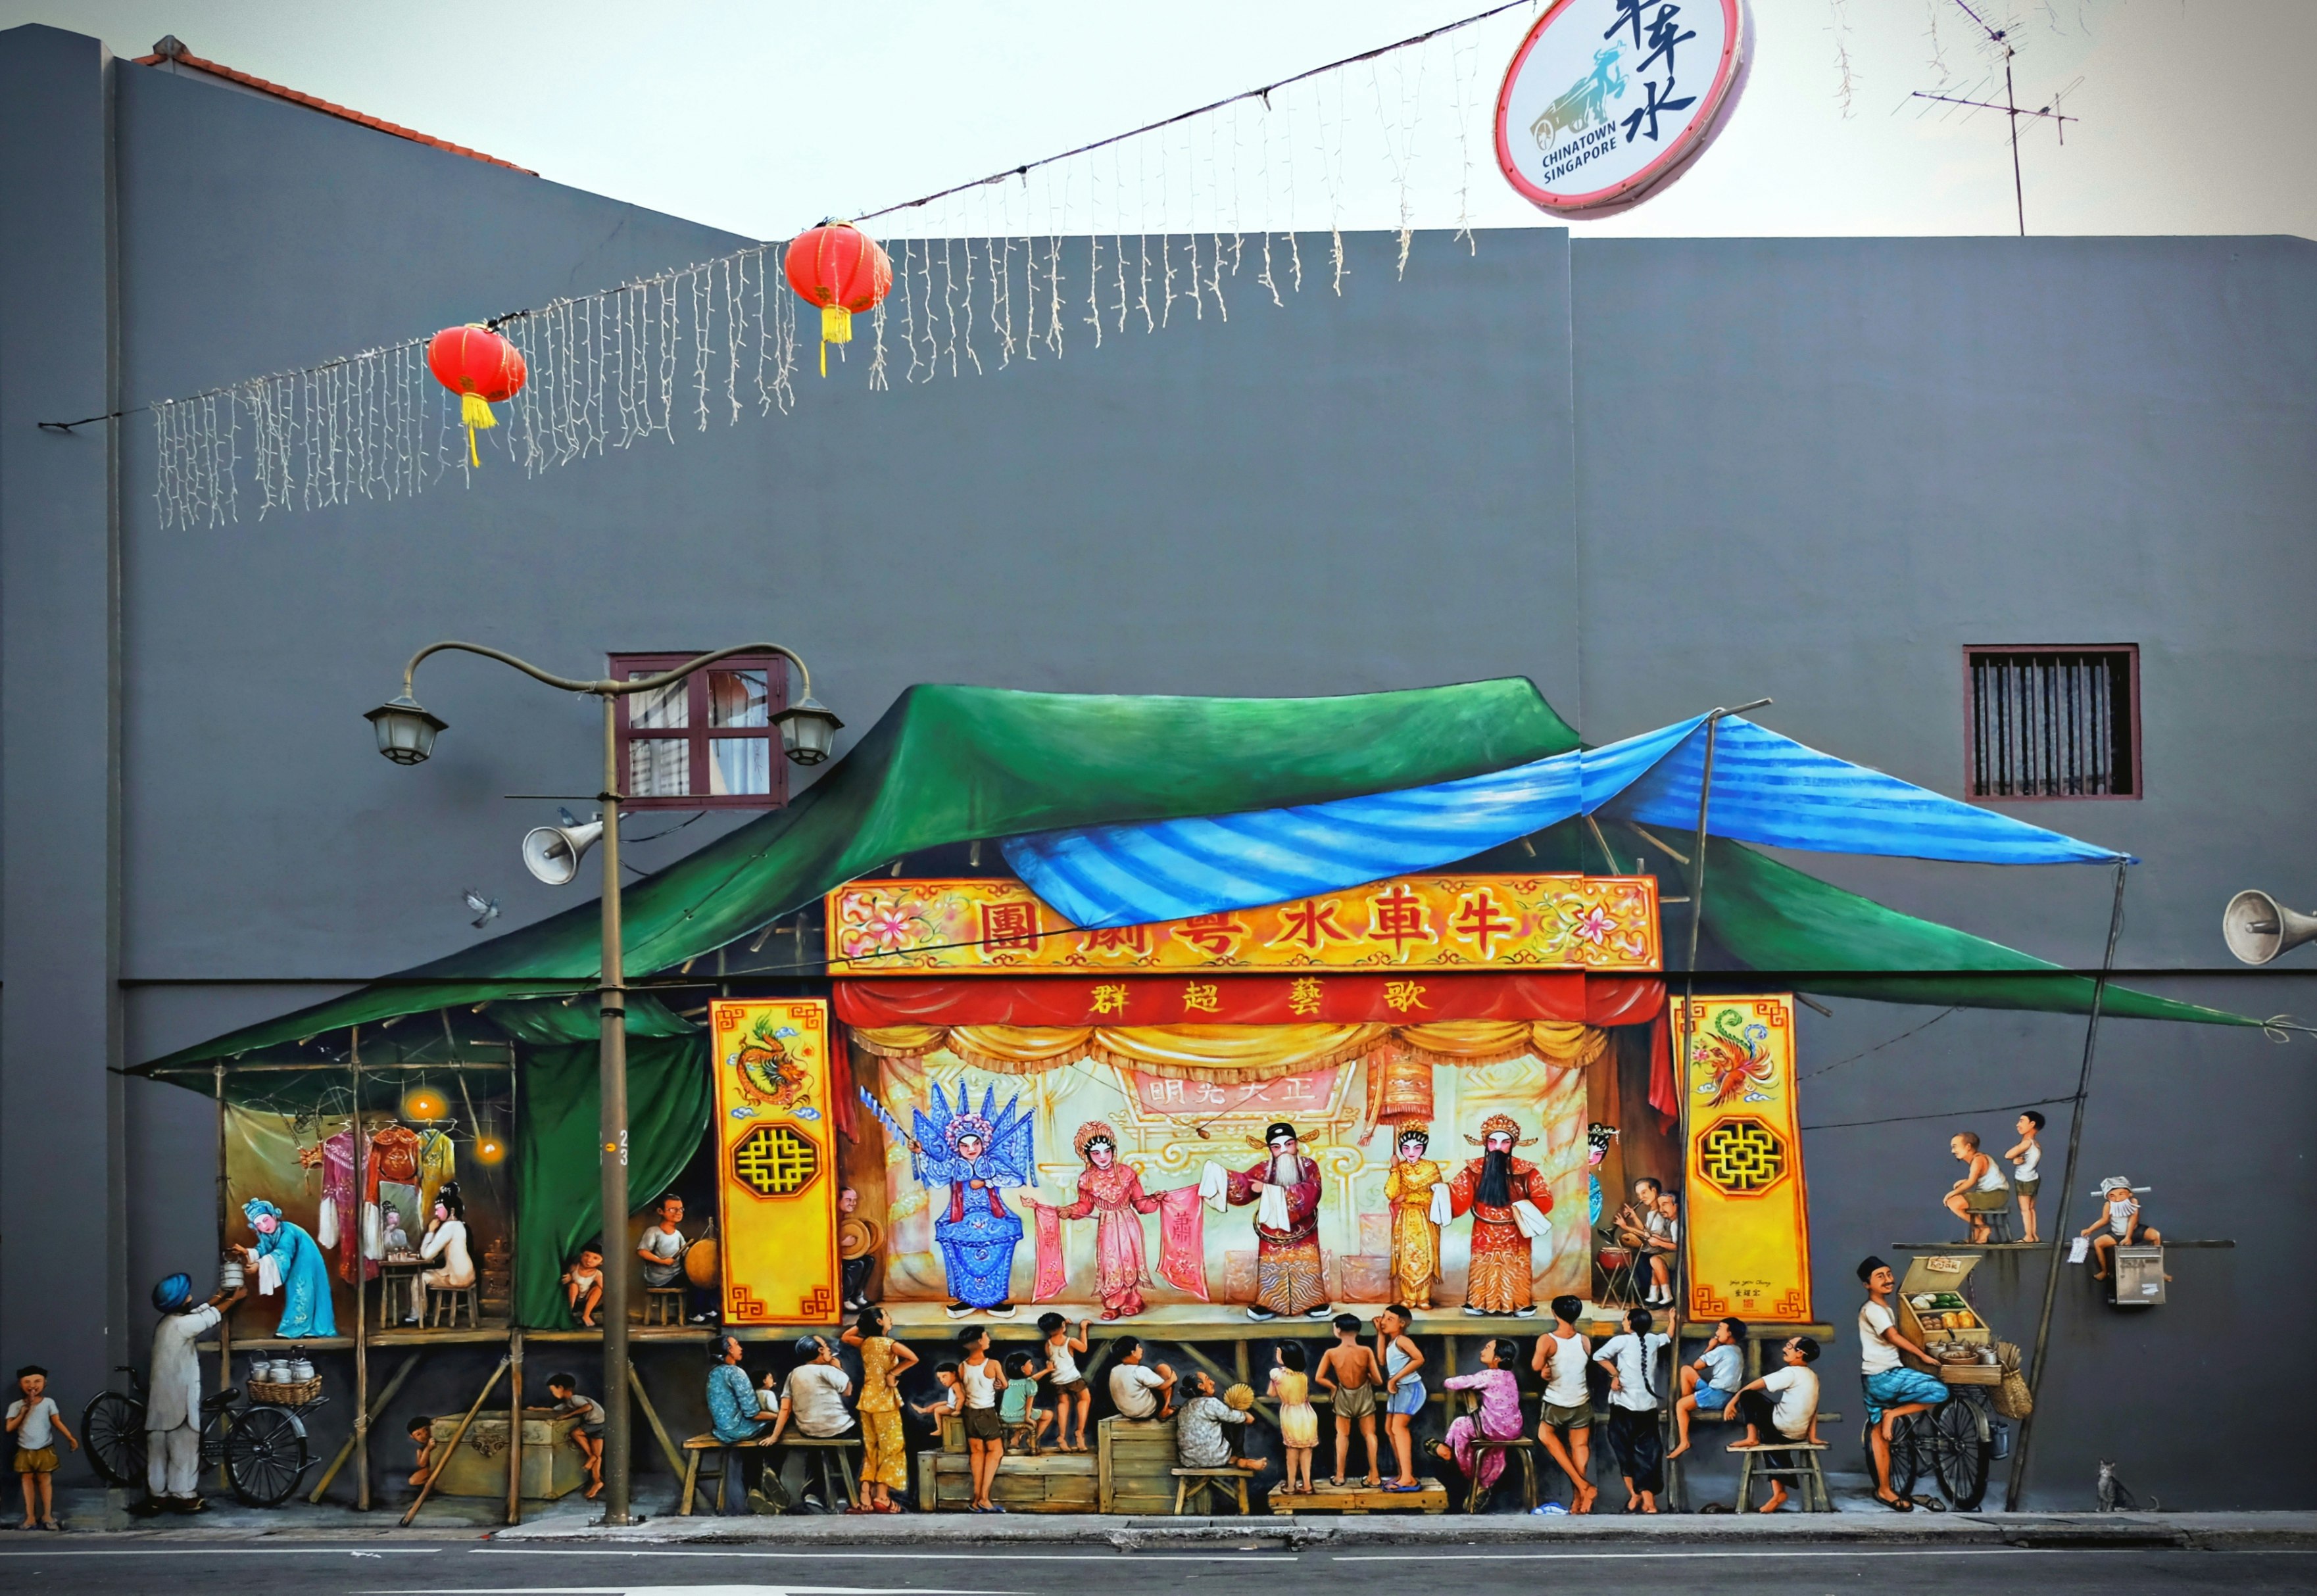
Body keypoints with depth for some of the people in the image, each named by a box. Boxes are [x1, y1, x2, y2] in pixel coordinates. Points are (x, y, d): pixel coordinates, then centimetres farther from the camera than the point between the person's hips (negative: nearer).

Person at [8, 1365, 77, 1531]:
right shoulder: (16, 1406, -1)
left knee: (45, 1480, 3)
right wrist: (23, 1413, -16)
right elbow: (9, 1428, -7)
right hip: (25, 1451, 1)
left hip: (44, 1450, -1)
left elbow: (57, 1422, -2)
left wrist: (70, 1437, -9)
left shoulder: (48, 1402, -1)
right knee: (28, 1480, 4)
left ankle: (47, 1515, 10)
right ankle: (31, 1517, 7)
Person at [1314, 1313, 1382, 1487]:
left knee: (1343, 1435, 17)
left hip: (1343, 1396, 0)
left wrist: (1333, 1387, 5)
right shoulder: (1366, 1352, -16)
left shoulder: (1331, 1353, -15)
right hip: (1364, 1395, 0)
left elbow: (1319, 1378, -11)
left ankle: (1339, 1476, 16)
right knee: (1369, 1435, 10)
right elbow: (1378, 1380, -13)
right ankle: (1375, 1476, 6)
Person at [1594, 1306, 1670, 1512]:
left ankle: (1635, 1494, 6)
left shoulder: (1622, 1341, -6)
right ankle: (1649, 1501, 2)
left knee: (1623, 1449, 9)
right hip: (1648, 1406, 4)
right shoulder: (1653, 1340, 8)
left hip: (1625, 1405, -4)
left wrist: (1615, 1374, -8)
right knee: (1648, 1453, 7)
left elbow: (1599, 1356, -18)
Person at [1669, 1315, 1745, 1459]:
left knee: (1680, 1405, -6)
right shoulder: (1737, 1351, 16)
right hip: (1721, 1392, 9)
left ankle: (1684, 1442, -9)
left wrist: (1710, 1347, 6)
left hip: (1718, 1395, -9)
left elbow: (1697, 1365, -4)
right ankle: (1688, 1404, 15)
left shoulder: (1722, 1350, -12)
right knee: (1686, 1370, 12)